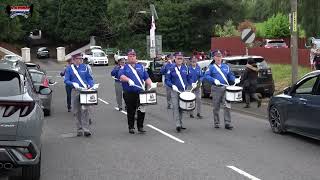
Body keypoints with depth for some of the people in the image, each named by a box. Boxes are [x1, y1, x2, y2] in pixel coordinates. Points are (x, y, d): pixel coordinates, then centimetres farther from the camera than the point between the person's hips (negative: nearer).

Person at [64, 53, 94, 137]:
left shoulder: (85, 67, 9)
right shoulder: (69, 68, 6)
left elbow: (90, 78, 11)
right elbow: (66, 80, 2)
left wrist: (90, 85, -8)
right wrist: (73, 83, -16)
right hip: (75, 91, 1)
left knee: (85, 110, -13)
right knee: (76, 111, 4)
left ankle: (86, 129, -15)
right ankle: (79, 129, 14)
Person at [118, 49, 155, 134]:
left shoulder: (140, 67, 15)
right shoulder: (124, 67, 5)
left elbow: (146, 77, 13)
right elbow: (121, 76, -14)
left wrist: (151, 85, -2)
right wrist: (128, 80, -31)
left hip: (140, 92, 2)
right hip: (128, 94, -2)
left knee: (141, 110, -5)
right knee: (131, 111, 6)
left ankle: (140, 127, 7)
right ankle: (131, 127, 17)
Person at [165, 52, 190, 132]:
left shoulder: (185, 68, 8)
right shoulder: (172, 68, -3)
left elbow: (188, 78, 17)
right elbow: (167, 80, -1)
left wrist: (187, 85, 3)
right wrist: (172, 86, -15)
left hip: (183, 91, 4)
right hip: (175, 91, -4)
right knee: (175, 107, -11)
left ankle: (180, 124, 20)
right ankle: (177, 125, -15)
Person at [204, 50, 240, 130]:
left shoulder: (226, 66, 16)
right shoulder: (211, 67, 5)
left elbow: (230, 75, 19)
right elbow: (207, 75, -6)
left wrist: (235, 80, -2)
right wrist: (214, 80, -22)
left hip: (225, 88, 2)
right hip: (216, 88, -2)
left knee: (227, 106, -10)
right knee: (216, 107, 5)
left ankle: (227, 123, -8)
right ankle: (216, 123, 17)